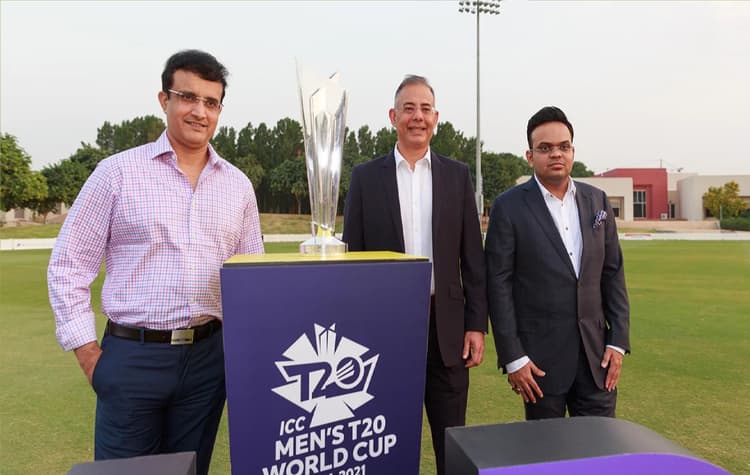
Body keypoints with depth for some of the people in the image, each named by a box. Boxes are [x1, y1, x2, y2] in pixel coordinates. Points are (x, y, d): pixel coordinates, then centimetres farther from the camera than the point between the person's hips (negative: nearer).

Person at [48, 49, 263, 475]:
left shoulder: (238, 184, 5)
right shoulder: (118, 172, -4)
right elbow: (68, 265, -1)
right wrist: (87, 350, -4)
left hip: (208, 355, 3)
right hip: (133, 355, -2)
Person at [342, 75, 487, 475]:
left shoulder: (457, 175, 5)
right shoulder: (365, 176, 2)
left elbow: (472, 256, 5)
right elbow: (352, 257, 1)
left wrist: (477, 324, 1)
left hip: (446, 324, 1)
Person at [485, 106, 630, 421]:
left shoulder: (597, 201, 6)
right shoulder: (509, 207, -7)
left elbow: (613, 273, 9)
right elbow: (499, 285, -9)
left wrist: (618, 340, 3)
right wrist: (512, 358, -11)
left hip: (595, 350, 4)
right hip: (540, 354, -3)